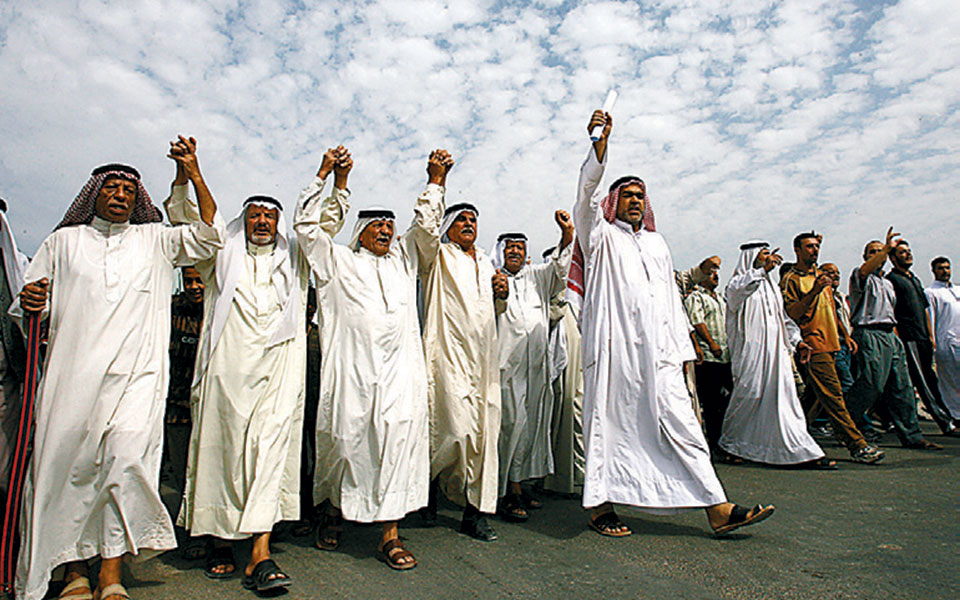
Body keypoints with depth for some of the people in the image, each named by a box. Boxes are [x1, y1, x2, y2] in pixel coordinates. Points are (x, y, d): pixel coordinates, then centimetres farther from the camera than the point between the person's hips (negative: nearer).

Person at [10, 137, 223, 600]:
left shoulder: (154, 241, 17)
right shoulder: (64, 241, 18)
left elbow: (208, 236, 4)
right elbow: (24, 306, 17)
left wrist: (193, 174, 1)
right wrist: (29, 303, -8)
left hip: (136, 373, -1)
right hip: (72, 371, 2)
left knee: (127, 457, -15)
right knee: (67, 462, -1)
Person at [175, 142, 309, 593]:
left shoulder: (293, 261, 19)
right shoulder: (222, 258, 17)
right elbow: (183, 219, 14)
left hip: (278, 372, 0)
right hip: (228, 368, 0)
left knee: (270, 448, -9)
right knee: (223, 451, 2)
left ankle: (260, 555, -10)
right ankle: (221, 540, 17)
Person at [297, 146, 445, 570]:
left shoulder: (404, 259, 24)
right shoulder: (339, 261, 15)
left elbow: (426, 228, 23)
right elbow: (309, 228, 9)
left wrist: (435, 183, 17)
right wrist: (331, 181, 8)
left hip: (401, 365, 3)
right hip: (352, 366, -2)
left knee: (399, 439, -5)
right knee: (345, 439, 2)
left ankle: (389, 535, 2)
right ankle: (333, 507, 30)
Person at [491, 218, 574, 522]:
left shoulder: (535, 277, 19)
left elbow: (557, 267, 2)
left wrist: (567, 236, -15)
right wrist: (497, 294, -30)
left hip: (536, 363, 5)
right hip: (508, 362, -5)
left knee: (532, 422, 8)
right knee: (512, 422, -10)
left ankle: (519, 483, 20)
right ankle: (509, 491, -2)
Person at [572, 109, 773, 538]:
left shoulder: (656, 243, 24)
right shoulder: (600, 236, 10)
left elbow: (671, 298, 21)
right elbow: (587, 191, -7)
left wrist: (682, 348, 14)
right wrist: (601, 140, -17)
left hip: (657, 351, 5)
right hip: (614, 349, -4)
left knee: (678, 418, 0)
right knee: (609, 421, -1)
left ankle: (717, 509, 2)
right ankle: (600, 506, 9)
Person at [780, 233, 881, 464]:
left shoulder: (821, 276, 21)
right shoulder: (790, 279, -5)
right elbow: (793, 313, -15)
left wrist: (845, 335, 21)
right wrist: (814, 291, -24)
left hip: (830, 343, 8)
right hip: (814, 344, -8)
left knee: (814, 395, 11)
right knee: (833, 395, -10)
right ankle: (857, 446, -9)